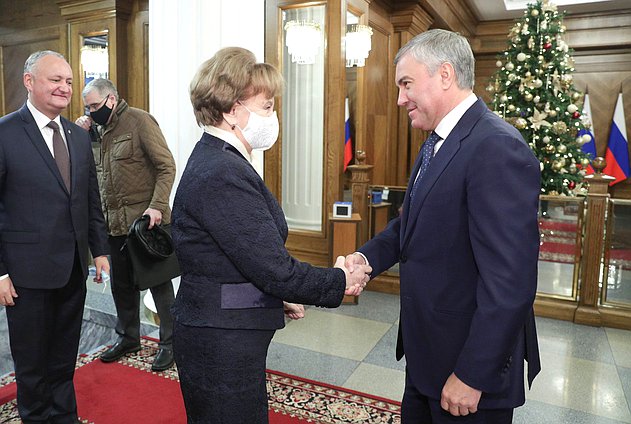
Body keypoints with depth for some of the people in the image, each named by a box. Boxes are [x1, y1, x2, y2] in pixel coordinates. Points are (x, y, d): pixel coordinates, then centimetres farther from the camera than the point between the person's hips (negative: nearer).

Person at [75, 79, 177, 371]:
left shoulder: (140, 121, -8)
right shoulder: (101, 130, 15)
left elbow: (166, 166, -13)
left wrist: (157, 206, -22)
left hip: (146, 219, -7)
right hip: (115, 222, 8)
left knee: (158, 281, 2)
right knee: (122, 283, 16)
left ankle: (169, 342, 17)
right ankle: (128, 337, 34)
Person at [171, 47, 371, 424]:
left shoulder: (215, 159, 7)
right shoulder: (223, 174, -25)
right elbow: (274, 268, -24)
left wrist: (276, 294, 8)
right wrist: (340, 282, -10)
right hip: (221, 345, -9)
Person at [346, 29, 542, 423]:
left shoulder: (498, 149, -24)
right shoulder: (438, 144, 6)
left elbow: (510, 283, -27)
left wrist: (472, 376, -21)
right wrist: (368, 256, -5)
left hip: (472, 361, -8)